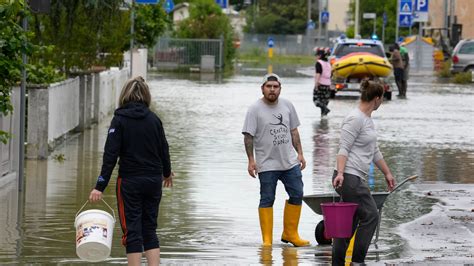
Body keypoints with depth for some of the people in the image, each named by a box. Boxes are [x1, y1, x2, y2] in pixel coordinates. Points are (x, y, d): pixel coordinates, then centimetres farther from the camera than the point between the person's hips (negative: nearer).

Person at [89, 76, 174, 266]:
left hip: (130, 181, -4)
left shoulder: (120, 119, -8)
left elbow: (110, 155, -14)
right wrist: (167, 173, 32)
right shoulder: (154, 119, 2)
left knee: (132, 231, 1)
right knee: (150, 229, 14)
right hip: (154, 181, 4)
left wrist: (100, 186, -14)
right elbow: (164, 149, 12)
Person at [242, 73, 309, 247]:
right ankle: (267, 239, 3)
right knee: (267, 200, -1)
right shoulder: (255, 109, -6)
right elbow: (248, 136, -8)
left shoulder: (287, 106, 8)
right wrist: (251, 160, -15)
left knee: (297, 195, 6)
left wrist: (300, 153, 11)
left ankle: (290, 233, 18)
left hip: (290, 161, 5)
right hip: (267, 164, -5)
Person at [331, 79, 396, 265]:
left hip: (356, 179, 10)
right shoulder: (355, 119, -14)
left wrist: (387, 173, 27)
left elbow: (374, 151, 24)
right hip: (349, 178, -10)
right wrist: (340, 173, -30)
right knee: (370, 216, -9)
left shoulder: (368, 119, 16)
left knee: (349, 222, 9)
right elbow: (344, 148, -19)